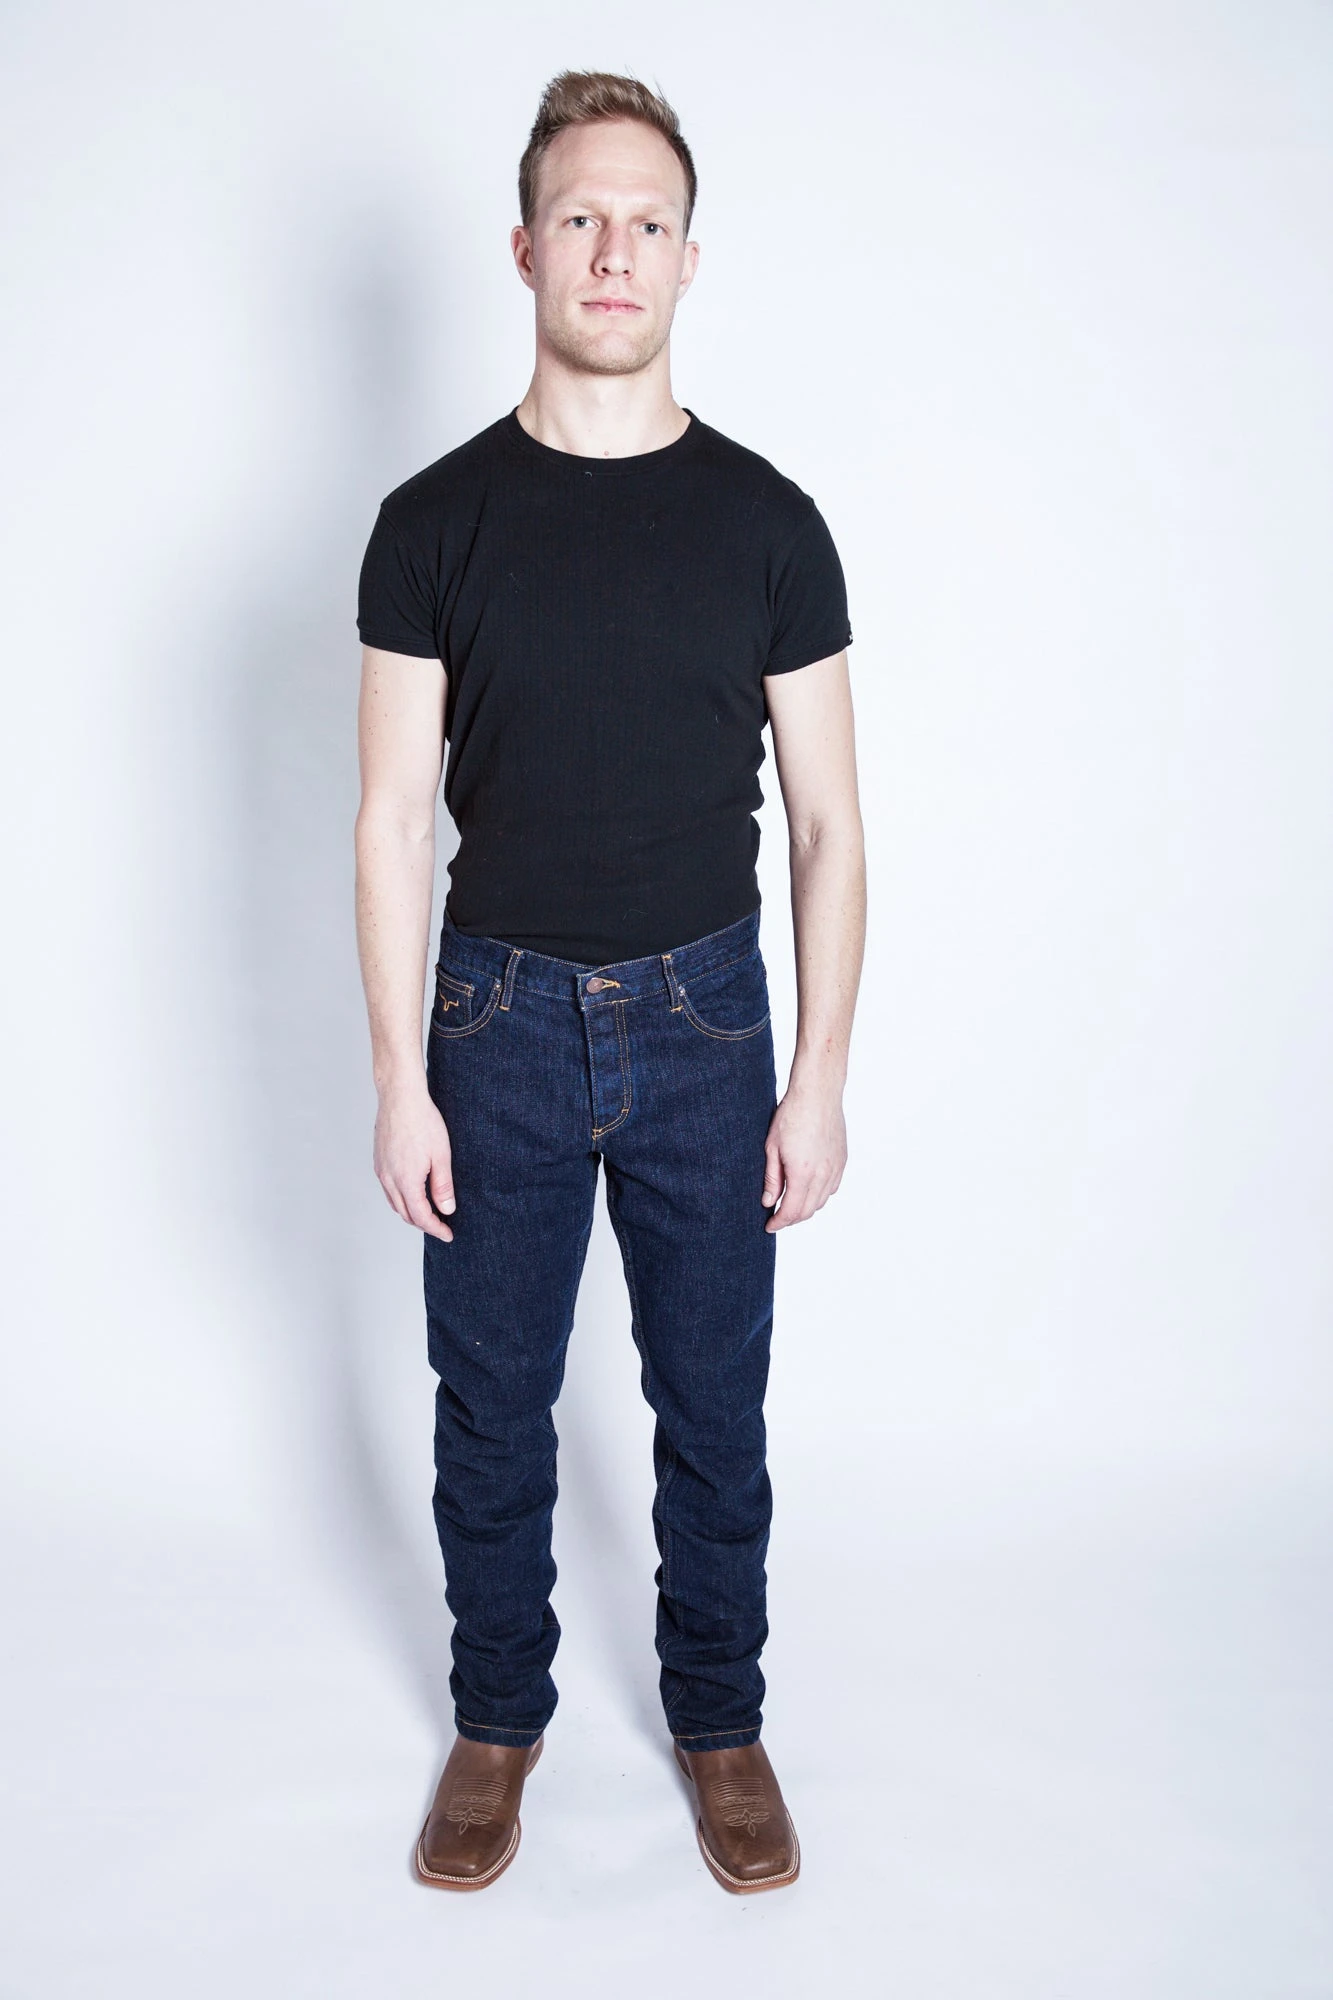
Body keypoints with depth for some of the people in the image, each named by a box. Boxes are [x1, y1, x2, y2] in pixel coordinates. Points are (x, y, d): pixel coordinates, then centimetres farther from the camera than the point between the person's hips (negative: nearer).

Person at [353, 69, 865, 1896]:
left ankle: (720, 1721, 35)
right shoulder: (436, 521, -3)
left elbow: (828, 820, 0)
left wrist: (821, 1080, -4)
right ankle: (499, 1719, 36)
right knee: (490, 1404, 13)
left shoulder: (767, 523, -2)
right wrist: (402, 1080, -6)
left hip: (703, 1024, 0)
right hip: (500, 1023, 0)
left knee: (714, 1407, 12)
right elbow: (395, 817, -2)